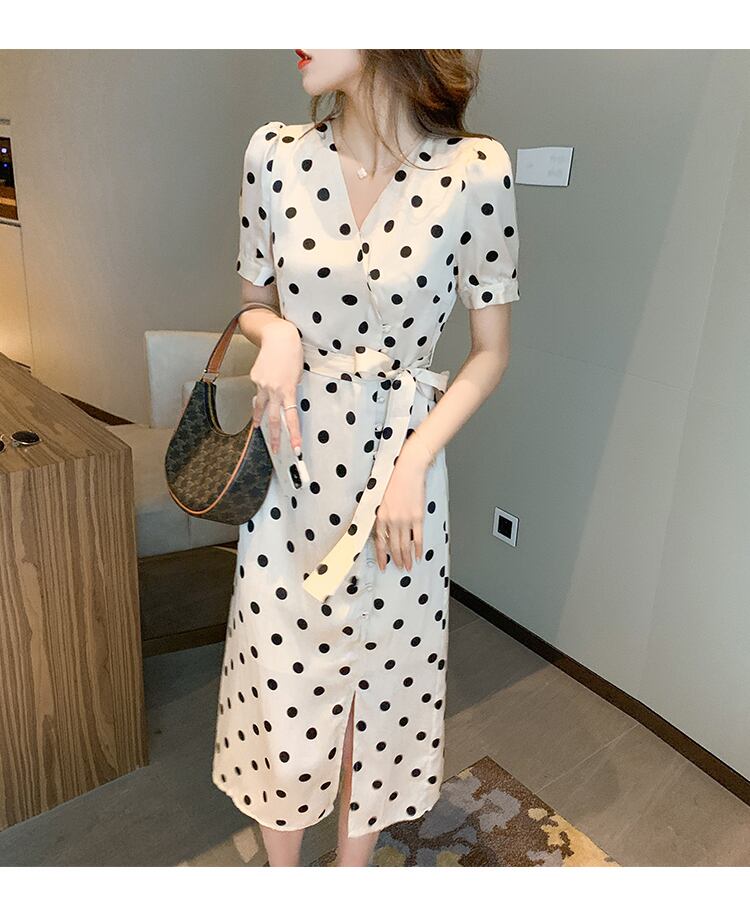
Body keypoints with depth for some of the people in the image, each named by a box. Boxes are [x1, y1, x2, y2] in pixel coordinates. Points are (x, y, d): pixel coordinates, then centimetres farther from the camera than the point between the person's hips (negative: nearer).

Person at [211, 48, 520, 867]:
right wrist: (277, 335, -13)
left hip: (402, 456, -1)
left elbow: (491, 350, -2)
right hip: (295, 465, 2)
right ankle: (282, 870, 45)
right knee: (281, 683, 14)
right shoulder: (275, 153, -2)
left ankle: (353, 868, 46)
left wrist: (414, 463, -12)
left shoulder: (475, 170, -9)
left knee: (381, 680, 16)